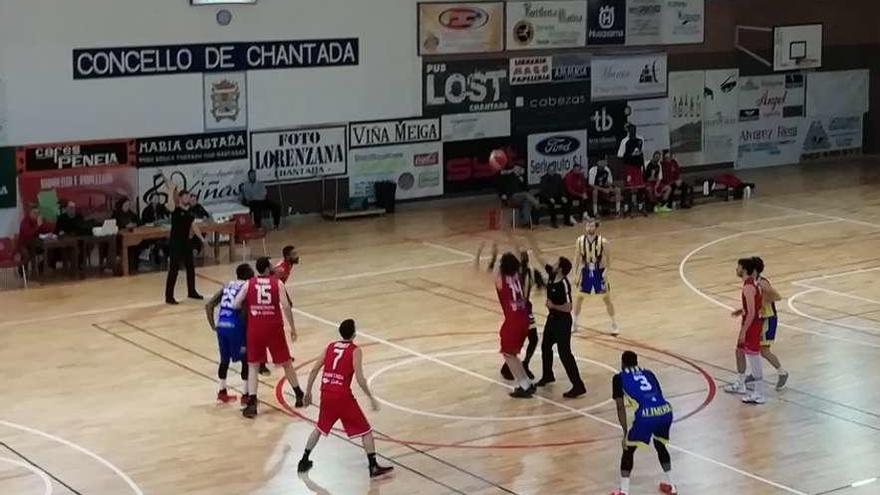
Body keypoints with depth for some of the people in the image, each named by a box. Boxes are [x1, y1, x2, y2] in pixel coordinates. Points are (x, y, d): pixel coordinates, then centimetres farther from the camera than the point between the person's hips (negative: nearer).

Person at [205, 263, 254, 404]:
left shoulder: (227, 286, 20)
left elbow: (209, 306, 15)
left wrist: (213, 326, 16)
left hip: (221, 326, 6)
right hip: (235, 327, -6)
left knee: (224, 360, 23)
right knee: (246, 360, 7)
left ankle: (222, 393, 31)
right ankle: (245, 395, 5)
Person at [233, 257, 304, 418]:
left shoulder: (249, 284, 3)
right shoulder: (277, 283, 1)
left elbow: (235, 305, -4)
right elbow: (286, 306, -8)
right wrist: (293, 327, 0)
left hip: (255, 329, 0)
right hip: (274, 328, 0)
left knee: (253, 366, 9)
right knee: (286, 363, 16)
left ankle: (252, 403, -4)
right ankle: (299, 395, 27)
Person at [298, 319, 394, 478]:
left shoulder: (330, 346, 11)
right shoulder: (355, 350, -4)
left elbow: (314, 370, 9)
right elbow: (359, 378, -13)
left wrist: (308, 392, 18)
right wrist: (371, 398, -6)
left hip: (326, 394, 5)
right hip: (343, 396, -5)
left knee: (320, 428, 27)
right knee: (365, 430, 6)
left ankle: (304, 461, 29)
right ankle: (373, 467, 2)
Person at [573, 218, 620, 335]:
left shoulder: (603, 241, -16)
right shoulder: (580, 240, -8)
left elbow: (608, 259, -6)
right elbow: (577, 258, 1)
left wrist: (606, 271, -19)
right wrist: (576, 274, -2)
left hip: (599, 272, -2)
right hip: (586, 272, 2)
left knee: (607, 299, 5)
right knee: (579, 298, 9)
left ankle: (614, 325, 17)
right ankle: (574, 324, 22)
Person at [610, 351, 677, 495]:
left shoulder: (619, 378, 16)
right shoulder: (649, 373, 29)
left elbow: (621, 407, 9)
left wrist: (626, 432, 11)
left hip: (645, 415, -5)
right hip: (665, 411, 5)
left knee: (628, 449, 17)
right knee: (660, 445, 32)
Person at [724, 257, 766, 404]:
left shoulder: (748, 287, -24)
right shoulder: (753, 282, 6)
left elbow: (751, 313, -25)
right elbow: (760, 304, 16)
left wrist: (743, 331, -21)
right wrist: (742, 311, 16)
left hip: (751, 325, -10)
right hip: (753, 323, 10)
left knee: (754, 359, -2)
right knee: (740, 352, 23)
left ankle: (759, 395, 6)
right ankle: (740, 385, 37)